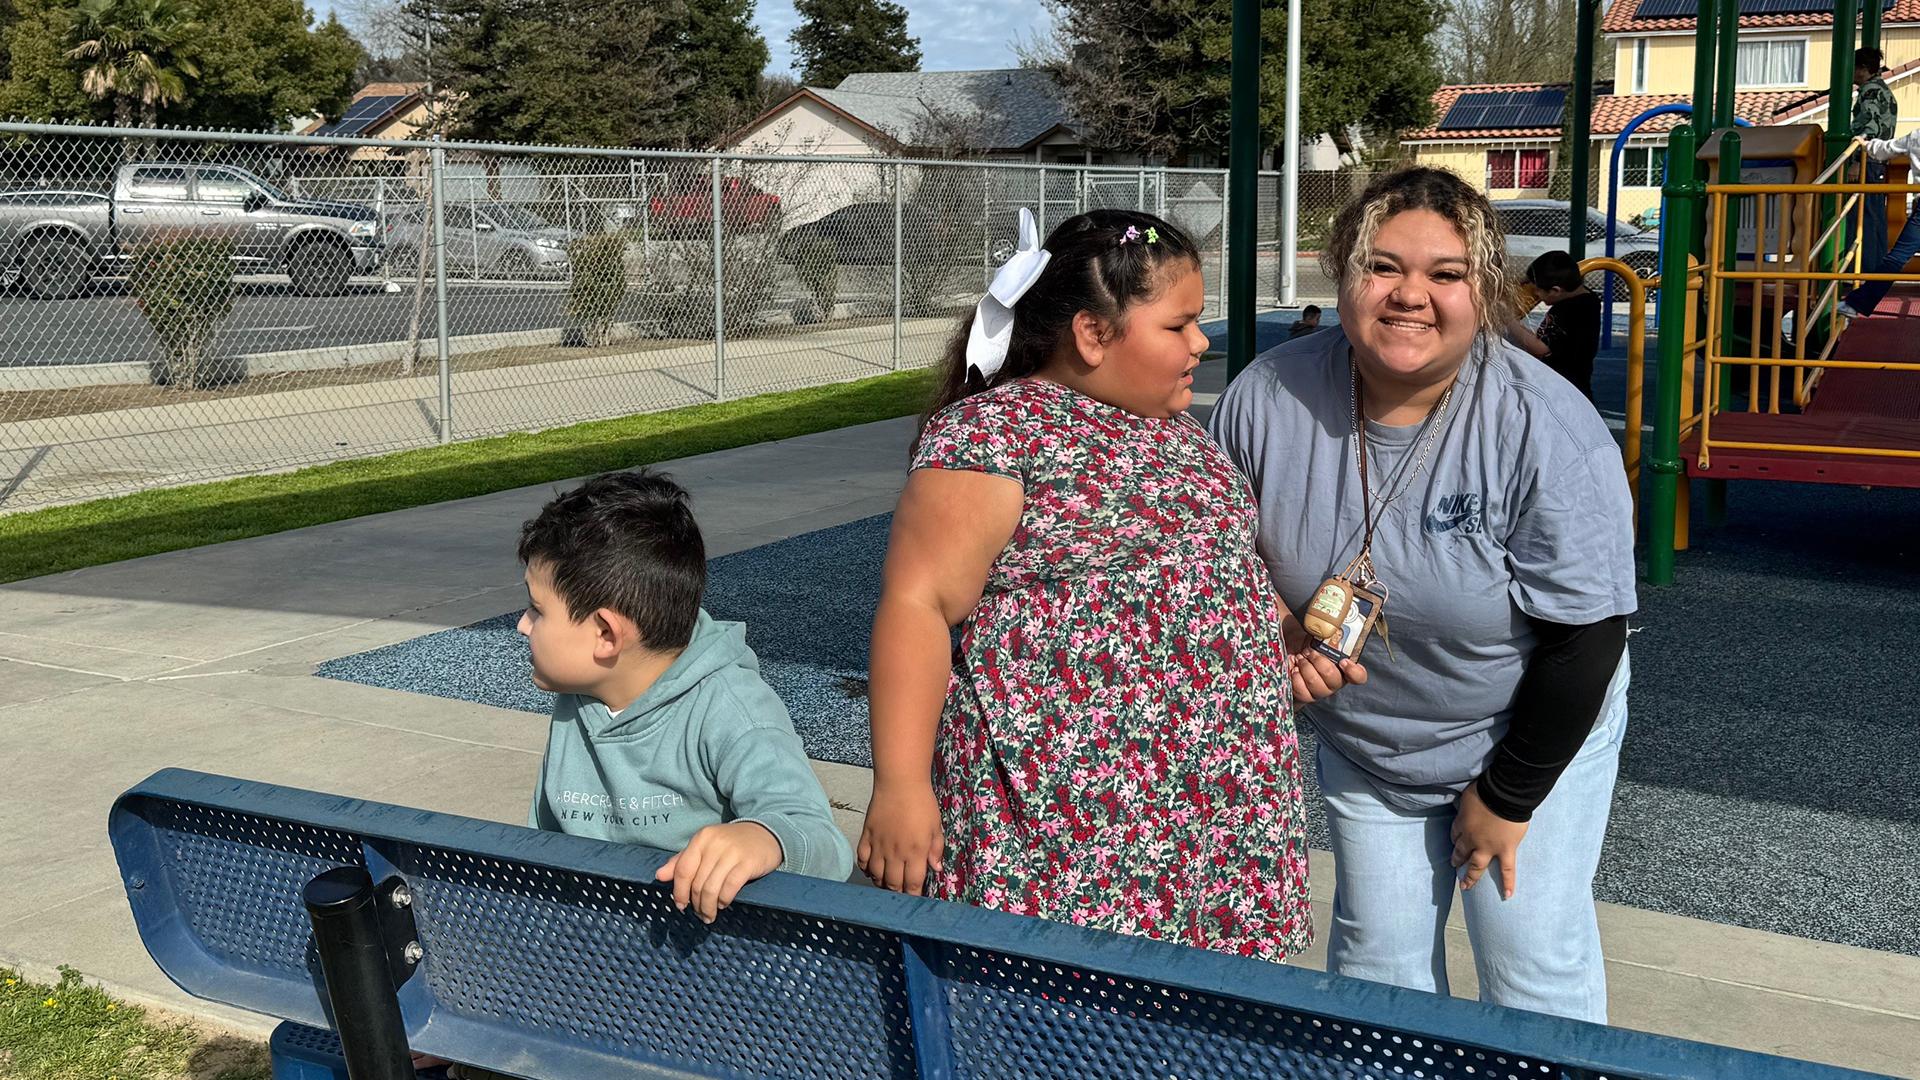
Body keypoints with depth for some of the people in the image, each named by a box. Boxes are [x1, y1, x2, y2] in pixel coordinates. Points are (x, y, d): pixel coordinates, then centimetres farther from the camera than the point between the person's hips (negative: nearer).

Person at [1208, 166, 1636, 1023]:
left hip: (1534, 735, -3)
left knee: (1535, 973, 5)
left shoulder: (1549, 434, -27)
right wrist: (1277, 636, -19)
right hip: (1362, 741, 3)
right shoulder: (1266, 397, -18)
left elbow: (1584, 638, -20)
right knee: (1375, 964, 14)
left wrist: (1508, 797, -13)